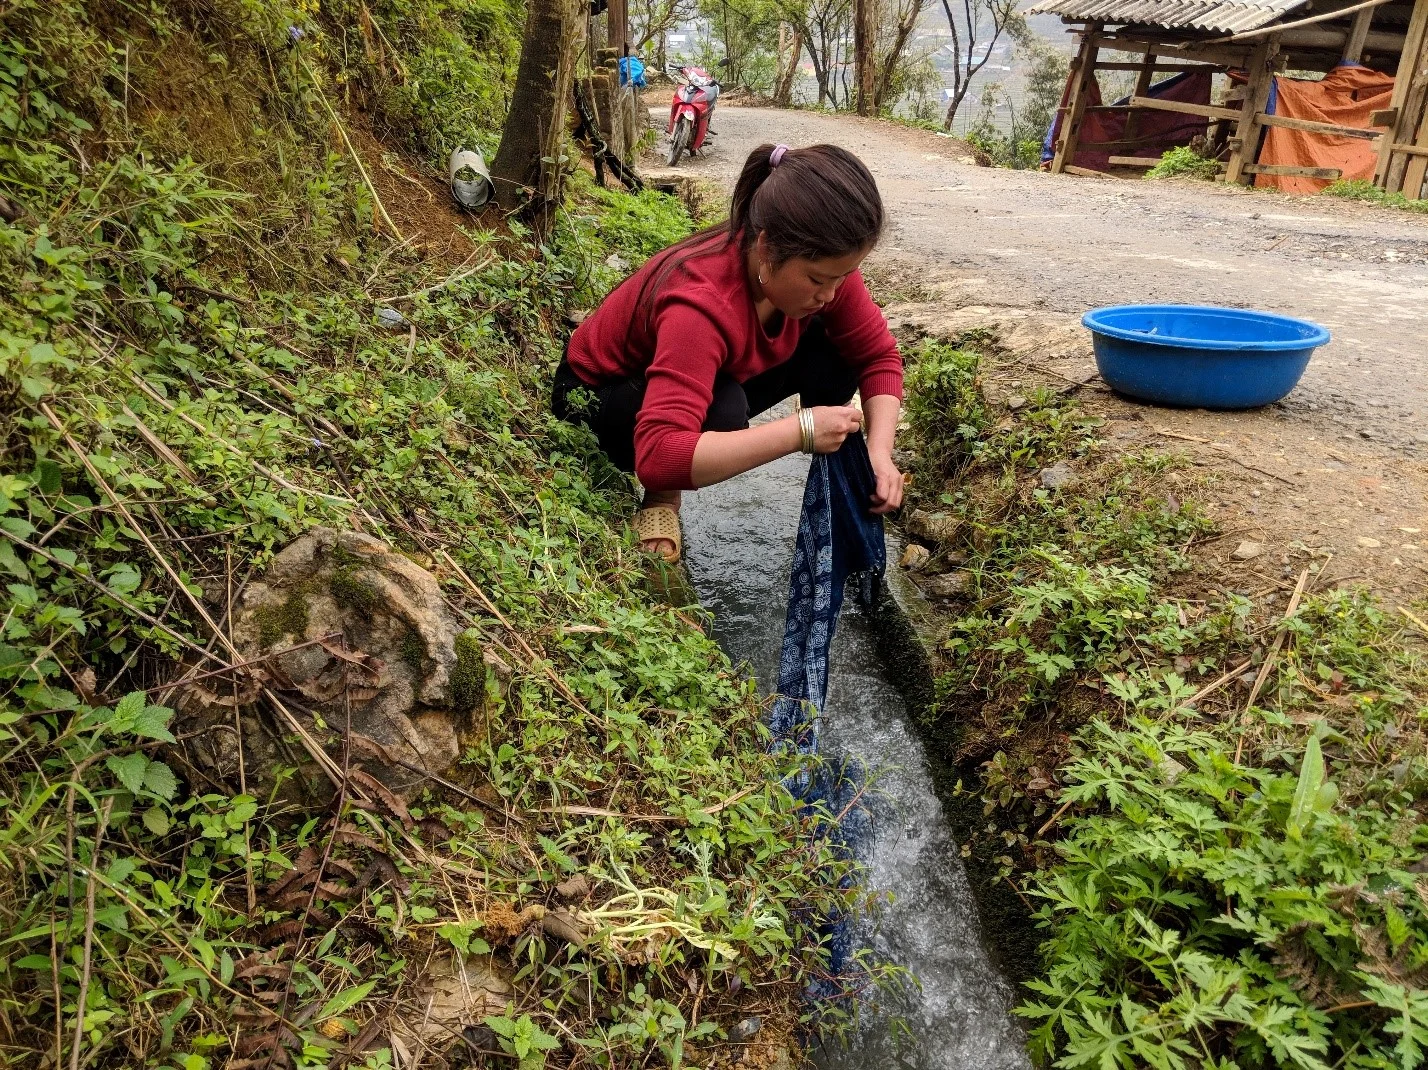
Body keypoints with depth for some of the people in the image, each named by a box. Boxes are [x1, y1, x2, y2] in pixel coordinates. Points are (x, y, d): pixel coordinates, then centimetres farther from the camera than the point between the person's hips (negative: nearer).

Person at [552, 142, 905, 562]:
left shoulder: (821, 263, -21)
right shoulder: (701, 304, -41)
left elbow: (879, 355, -10)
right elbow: (659, 456, -50)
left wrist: (879, 453, -27)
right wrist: (802, 430, -48)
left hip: (718, 375, 6)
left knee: (836, 351, -16)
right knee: (723, 411, -38)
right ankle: (663, 496, -7)